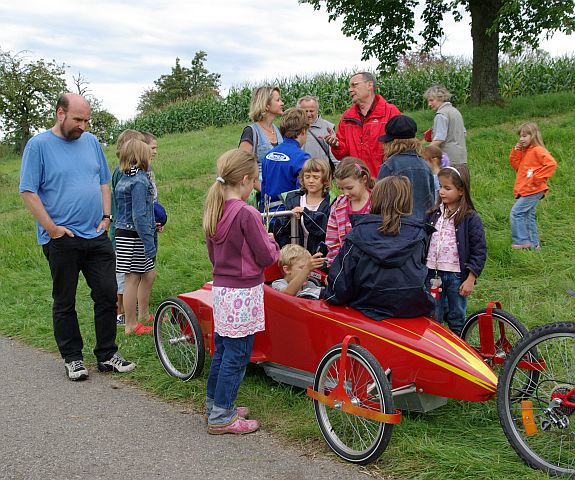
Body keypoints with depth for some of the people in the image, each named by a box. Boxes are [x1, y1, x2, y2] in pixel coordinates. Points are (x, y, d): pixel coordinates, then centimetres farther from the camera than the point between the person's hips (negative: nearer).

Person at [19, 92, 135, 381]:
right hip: (61, 239, -4)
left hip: (97, 236, 5)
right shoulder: (38, 145, -6)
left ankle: (107, 355, 18)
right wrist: (52, 228, -13)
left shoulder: (91, 142, 9)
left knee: (107, 295, 5)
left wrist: (106, 216, 6)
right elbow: (28, 192, -9)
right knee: (65, 303, 7)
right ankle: (72, 359, 20)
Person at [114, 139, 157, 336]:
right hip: (134, 236, -9)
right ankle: (131, 326, 10)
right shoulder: (140, 180, -17)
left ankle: (143, 314, 31)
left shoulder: (122, 180, 12)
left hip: (123, 233, 9)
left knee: (149, 274, 19)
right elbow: (139, 215, -22)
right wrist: (149, 243, -21)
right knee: (133, 279, 0)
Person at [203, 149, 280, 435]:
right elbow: (266, 257, -13)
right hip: (243, 292, -8)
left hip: (220, 287, 8)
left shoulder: (213, 210, 6)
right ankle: (222, 417, 8)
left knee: (222, 349, 19)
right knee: (237, 354, 1)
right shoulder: (246, 213, -19)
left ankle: (215, 403, 32)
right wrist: (272, 243, 5)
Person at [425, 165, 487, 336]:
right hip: (433, 275, 4)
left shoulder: (471, 218, -8)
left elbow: (479, 251, -8)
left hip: (457, 276, -4)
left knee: (457, 320, 11)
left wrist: (470, 279, -11)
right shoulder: (433, 214, 5)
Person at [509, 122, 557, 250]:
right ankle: (534, 243, 20)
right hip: (525, 191, 10)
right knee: (528, 216, 13)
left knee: (516, 213, -12)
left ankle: (521, 241, -9)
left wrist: (537, 178, -22)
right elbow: (517, 166, 16)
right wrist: (516, 151, 4)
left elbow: (551, 164, -23)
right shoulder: (524, 151, 16)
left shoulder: (538, 150, -13)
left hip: (533, 191, -10)